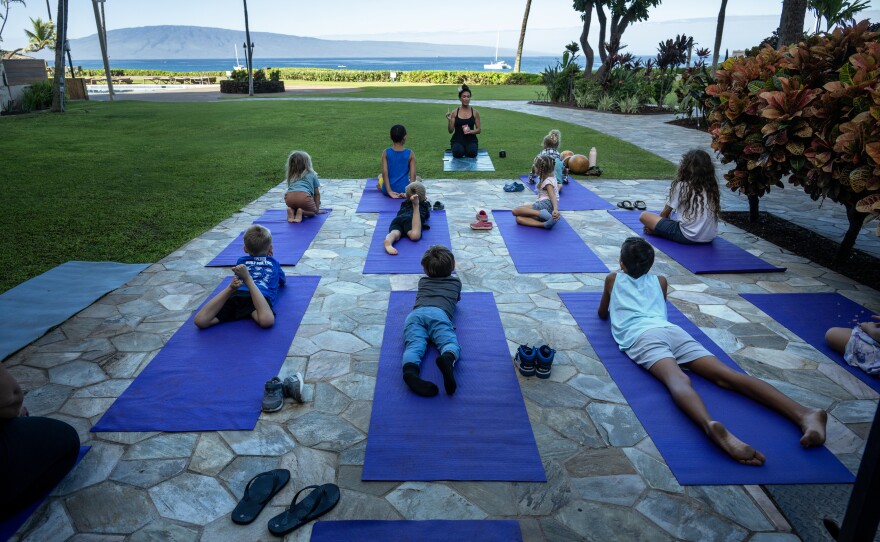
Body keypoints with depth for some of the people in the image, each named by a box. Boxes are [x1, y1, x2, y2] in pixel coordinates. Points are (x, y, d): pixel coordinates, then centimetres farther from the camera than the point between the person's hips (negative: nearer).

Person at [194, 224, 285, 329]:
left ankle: (231, 287, -30)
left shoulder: (241, 261, 35)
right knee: (266, 321, -37)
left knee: (201, 321, -16)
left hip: (237, 293, 2)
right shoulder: (274, 262, 32)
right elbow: (283, 281, 51)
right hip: (263, 294, -2)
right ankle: (248, 279, -41)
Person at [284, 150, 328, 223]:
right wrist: (317, 209, 33)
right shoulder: (312, 175, 23)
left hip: (289, 197, 4)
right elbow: (317, 194, 24)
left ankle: (292, 211, -1)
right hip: (304, 196, -4)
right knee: (313, 211, 20)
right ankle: (301, 212, -10)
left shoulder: (291, 176, 32)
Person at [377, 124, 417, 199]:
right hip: (404, 190, -3)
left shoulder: (386, 153, -6)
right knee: (417, 179, 33)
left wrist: (389, 191, -12)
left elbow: (385, 173, -12)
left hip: (387, 191, 3)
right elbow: (413, 175, -13)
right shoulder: (410, 154, -7)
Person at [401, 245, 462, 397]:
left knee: (414, 346, -22)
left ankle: (410, 370, -57)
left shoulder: (422, 281, 40)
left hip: (415, 313, 2)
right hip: (438, 313, -2)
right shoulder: (456, 282, 36)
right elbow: (458, 299, 57)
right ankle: (447, 359, -59)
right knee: (450, 342, -21)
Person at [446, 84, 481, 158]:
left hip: (471, 139, 0)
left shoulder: (475, 112, 2)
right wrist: (449, 120, -18)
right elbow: (451, 131, -1)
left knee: (471, 153, -32)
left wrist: (471, 131, -16)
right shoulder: (455, 113, 1)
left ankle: (467, 149, 5)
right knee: (458, 153, -32)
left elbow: (478, 130, 5)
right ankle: (459, 148, 5)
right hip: (457, 140, 0)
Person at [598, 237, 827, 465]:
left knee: (678, 380, -33)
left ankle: (711, 425, -66)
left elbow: (602, 313, 41)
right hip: (672, 330, 4)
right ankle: (803, 412, -38)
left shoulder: (613, 279, 27)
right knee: (725, 375, -16)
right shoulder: (659, 281, 35)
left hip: (641, 335, -3)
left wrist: (613, 307, 62)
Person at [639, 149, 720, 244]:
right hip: (710, 238, 6)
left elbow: (664, 214, 3)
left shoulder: (681, 186, -6)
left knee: (644, 216, 3)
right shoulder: (713, 187, 7)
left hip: (687, 237, -6)